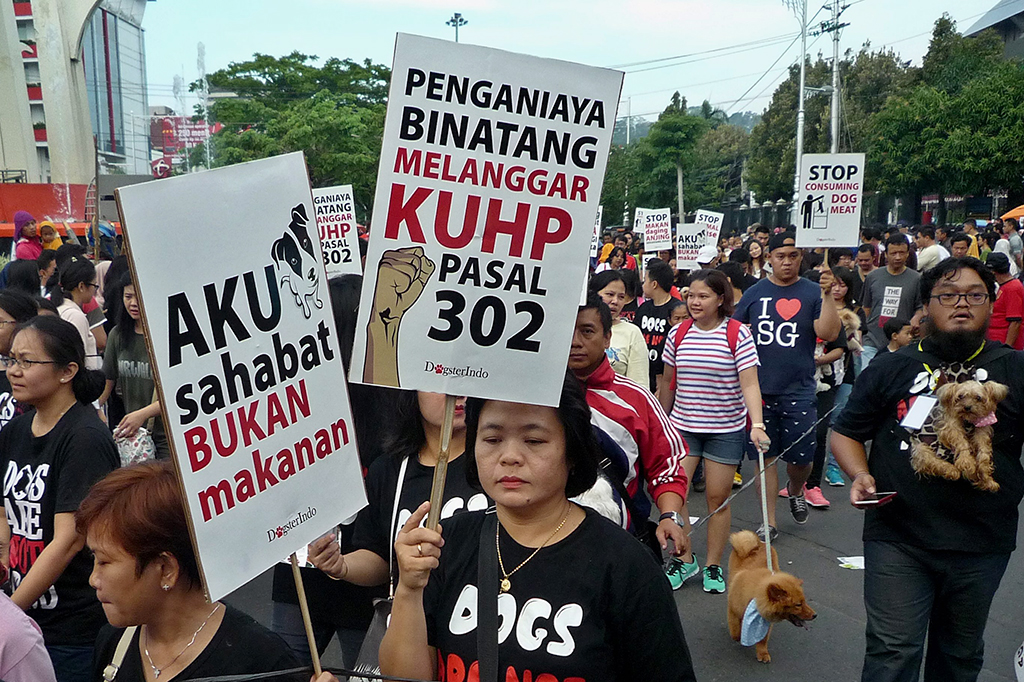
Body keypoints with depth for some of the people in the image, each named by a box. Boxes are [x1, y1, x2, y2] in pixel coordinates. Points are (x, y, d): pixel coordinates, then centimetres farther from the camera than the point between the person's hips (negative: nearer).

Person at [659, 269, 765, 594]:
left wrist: (757, 425, -29)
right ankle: (684, 559, 13)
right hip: (682, 425, 3)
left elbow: (749, 383, -17)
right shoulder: (678, 333, 1)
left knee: (718, 497, 4)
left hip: (726, 428, -3)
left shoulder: (737, 333, -10)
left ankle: (713, 566, 22)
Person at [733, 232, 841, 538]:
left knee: (801, 458, 3)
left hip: (798, 390, -1)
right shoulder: (754, 293, 7)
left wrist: (827, 295, -20)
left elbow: (829, 333, -11)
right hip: (758, 389, 1)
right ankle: (769, 521, 16)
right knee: (765, 455, 5)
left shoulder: (812, 292, 1)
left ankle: (796, 491, 37)